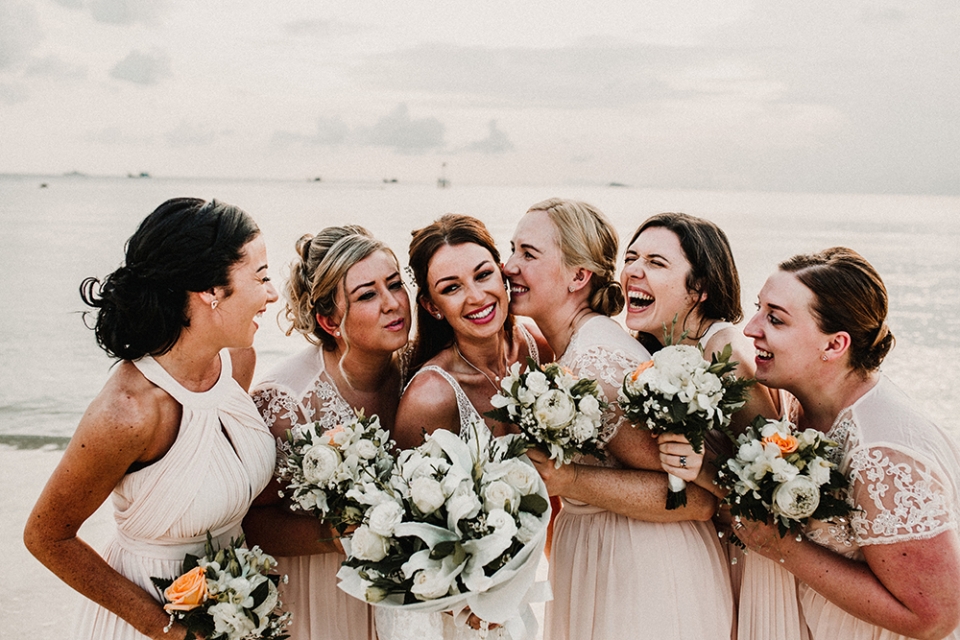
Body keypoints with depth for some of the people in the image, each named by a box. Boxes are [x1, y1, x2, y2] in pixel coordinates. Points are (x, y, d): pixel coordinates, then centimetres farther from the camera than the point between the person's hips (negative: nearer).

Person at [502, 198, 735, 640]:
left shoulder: (594, 359, -27)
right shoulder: (567, 346, 1)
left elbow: (698, 499, -27)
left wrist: (564, 479, -30)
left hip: (642, 573, -9)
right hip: (594, 551, 9)